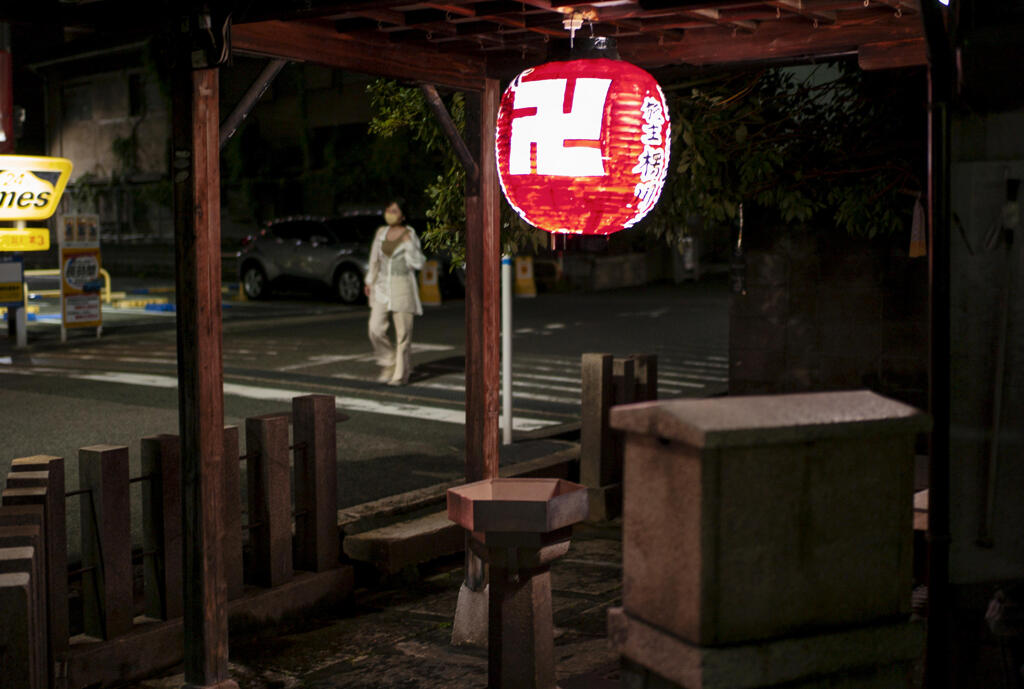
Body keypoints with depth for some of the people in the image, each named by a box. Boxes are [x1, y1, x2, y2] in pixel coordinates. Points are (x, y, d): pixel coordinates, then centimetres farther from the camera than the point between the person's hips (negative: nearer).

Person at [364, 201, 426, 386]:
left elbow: (418, 263, -10)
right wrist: (369, 281, 17)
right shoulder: (381, 232, 10)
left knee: (403, 332, -2)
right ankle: (389, 364, 16)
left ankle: (401, 374, 7)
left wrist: (409, 244, -19)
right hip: (382, 286, 5)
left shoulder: (410, 235, -4)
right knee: (375, 329, -4)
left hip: (403, 286, -5)